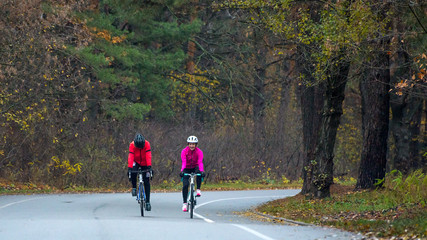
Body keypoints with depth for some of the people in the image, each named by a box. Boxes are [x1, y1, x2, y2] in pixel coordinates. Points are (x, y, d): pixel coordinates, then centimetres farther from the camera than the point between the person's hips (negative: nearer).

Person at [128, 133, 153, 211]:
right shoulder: (132, 145, -26)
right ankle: (134, 188, -9)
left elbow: (148, 156, -34)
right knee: (133, 172, -34)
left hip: (144, 163, 0)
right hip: (136, 162, 0)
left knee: (146, 182, -4)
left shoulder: (147, 144, -27)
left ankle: (147, 202, 2)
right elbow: (130, 157, -33)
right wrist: (129, 168, -42)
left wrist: (149, 167, -44)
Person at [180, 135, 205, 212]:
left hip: (195, 168, 0)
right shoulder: (184, 151, -18)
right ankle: (184, 203, -6)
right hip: (187, 169, 0)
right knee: (185, 185, -15)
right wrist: (182, 171, -46)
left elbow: (200, 162, -29)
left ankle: (198, 190, -23)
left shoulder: (199, 152, -18)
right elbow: (183, 162, -29)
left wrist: (202, 171, -47)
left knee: (199, 171, -36)